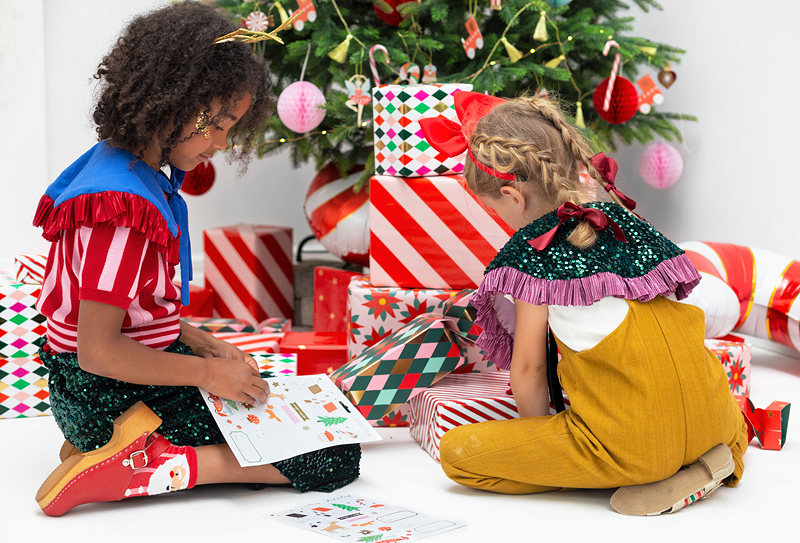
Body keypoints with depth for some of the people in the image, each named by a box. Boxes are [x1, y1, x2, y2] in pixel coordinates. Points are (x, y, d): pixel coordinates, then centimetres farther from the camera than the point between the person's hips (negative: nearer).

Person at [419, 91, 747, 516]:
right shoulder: (625, 218, 10)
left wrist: (537, 433, 19)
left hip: (631, 444, -8)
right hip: (713, 422, 8)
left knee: (456, 453, -1)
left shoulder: (530, 251, -8)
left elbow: (528, 367, 0)